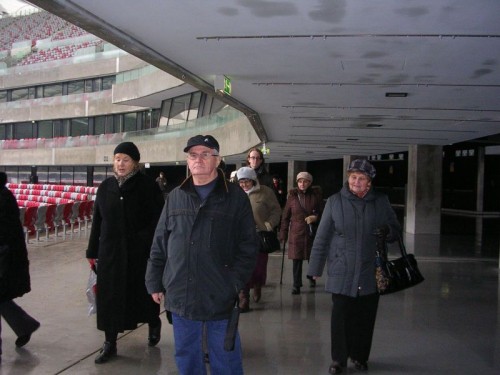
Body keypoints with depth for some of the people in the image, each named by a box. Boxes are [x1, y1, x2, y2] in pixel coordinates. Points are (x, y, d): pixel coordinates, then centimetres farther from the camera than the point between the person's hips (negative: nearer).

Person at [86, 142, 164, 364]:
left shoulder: (148, 186, -7)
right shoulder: (106, 187, 6)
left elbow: (158, 221, -8)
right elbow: (97, 221, 11)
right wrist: (92, 251, 11)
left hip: (140, 253, -3)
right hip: (110, 253, 4)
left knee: (144, 293, 12)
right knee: (109, 297, 6)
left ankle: (154, 324, 40)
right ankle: (110, 344, 20)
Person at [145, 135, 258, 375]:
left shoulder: (236, 197, -2)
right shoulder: (175, 197, 8)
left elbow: (248, 247, -4)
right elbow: (159, 245, 11)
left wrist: (234, 284, -11)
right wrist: (155, 283, 8)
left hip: (220, 299, -3)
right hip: (180, 297, 3)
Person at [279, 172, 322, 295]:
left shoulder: (316, 195, 1)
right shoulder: (292, 196, 2)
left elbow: (322, 212, 8)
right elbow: (285, 216, 4)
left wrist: (315, 217, -13)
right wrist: (283, 234, 1)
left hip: (312, 232, 1)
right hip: (296, 232, -1)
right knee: (297, 259, -3)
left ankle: (312, 277, 38)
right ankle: (296, 284, 6)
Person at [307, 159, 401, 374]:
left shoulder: (381, 202, 3)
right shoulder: (335, 201, -2)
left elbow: (396, 229, 12)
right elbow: (322, 237, 1)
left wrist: (388, 231, -12)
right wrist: (315, 268, 2)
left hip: (371, 273, 2)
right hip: (341, 273, -2)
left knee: (365, 318, 9)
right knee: (341, 317, 1)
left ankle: (360, 356, 30)